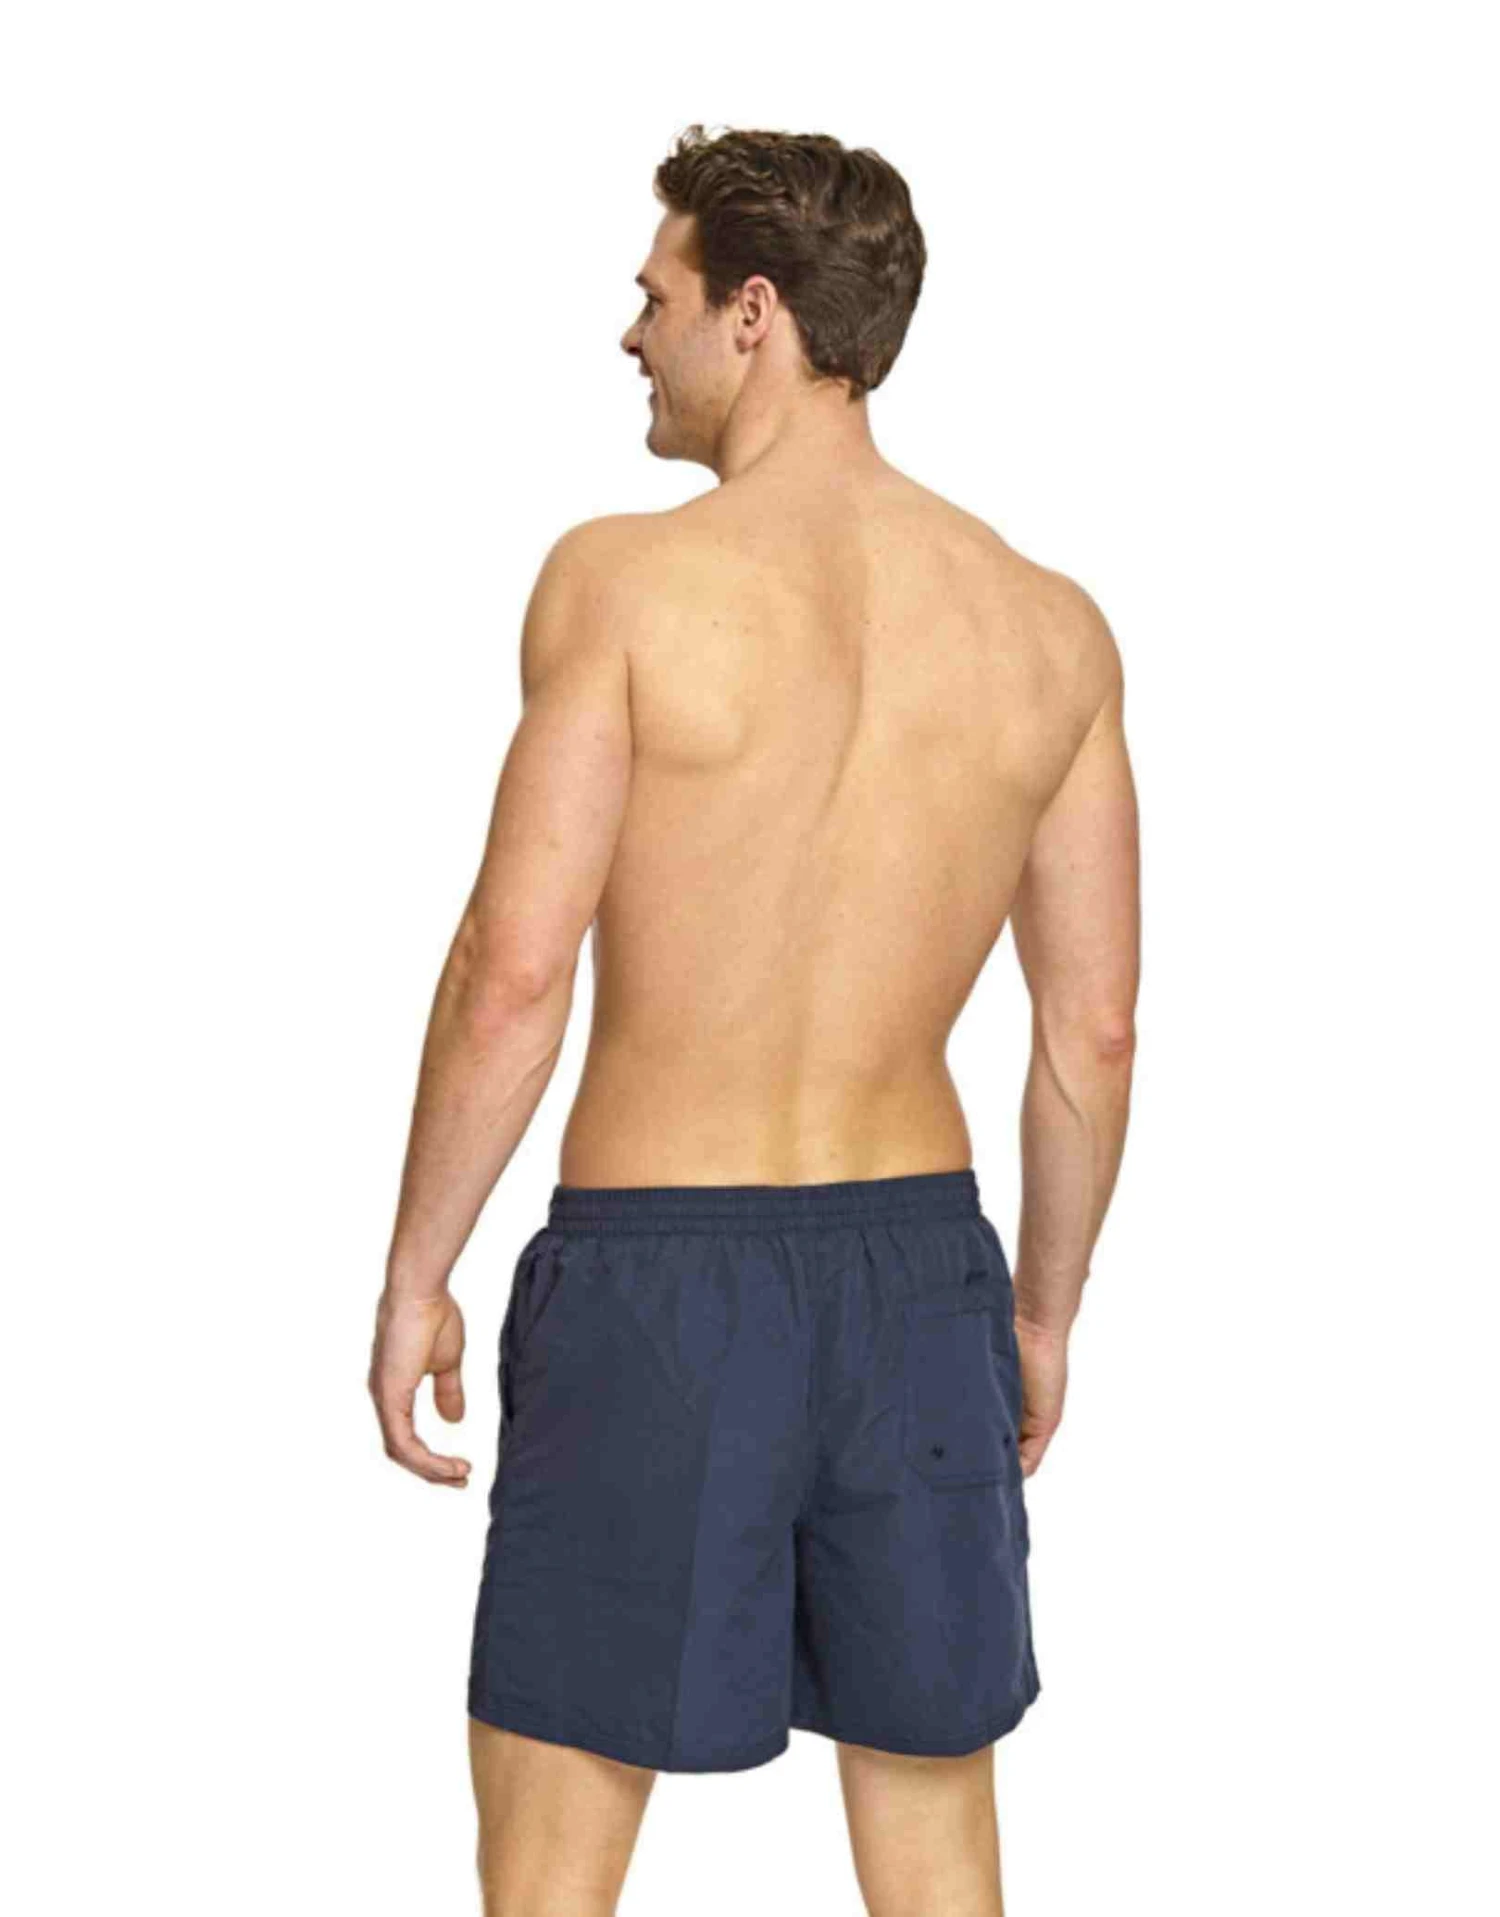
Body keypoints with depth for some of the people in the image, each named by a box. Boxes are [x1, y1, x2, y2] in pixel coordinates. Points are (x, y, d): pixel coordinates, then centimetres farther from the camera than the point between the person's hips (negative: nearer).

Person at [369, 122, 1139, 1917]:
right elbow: (1095, 1031, 3)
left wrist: (414, 1273, -3)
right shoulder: (1050, 625, 1)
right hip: (918, 1258, 4)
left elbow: (513, 971, -15)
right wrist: (1044, 1310, 16)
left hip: (655, 1267, -4)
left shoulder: (626, 578, -12)